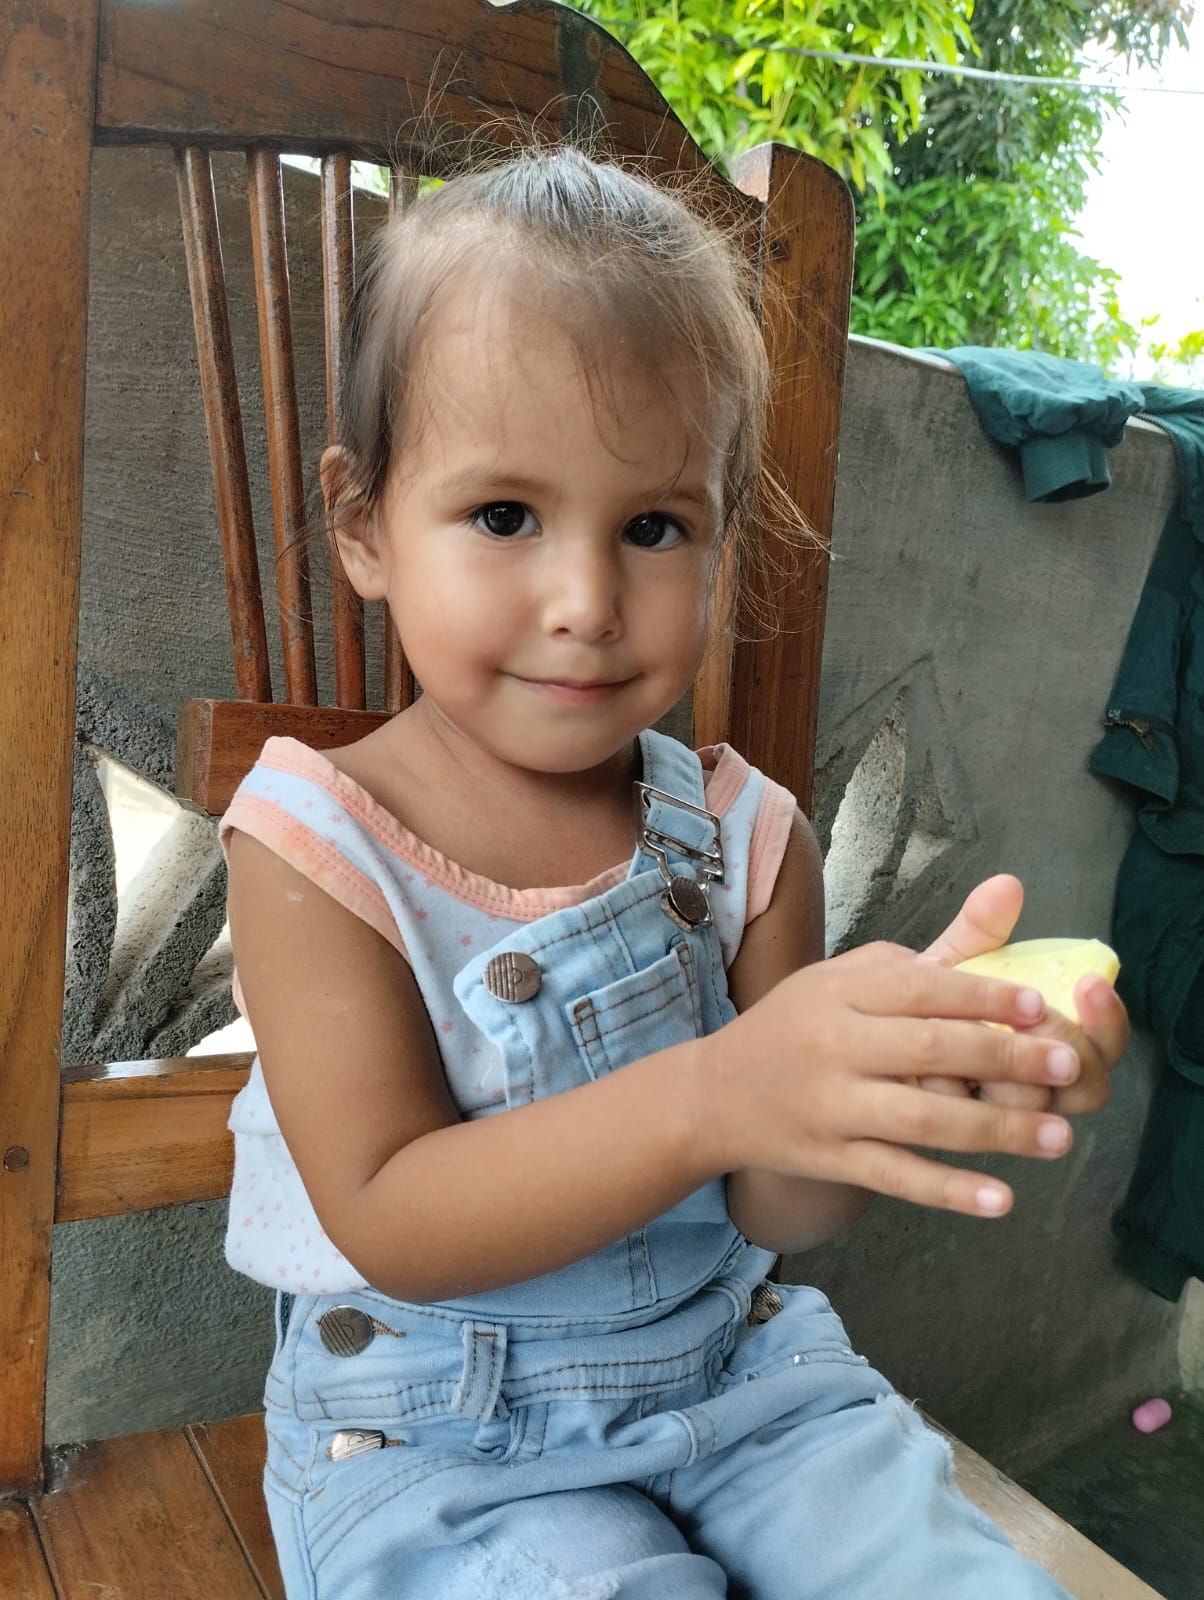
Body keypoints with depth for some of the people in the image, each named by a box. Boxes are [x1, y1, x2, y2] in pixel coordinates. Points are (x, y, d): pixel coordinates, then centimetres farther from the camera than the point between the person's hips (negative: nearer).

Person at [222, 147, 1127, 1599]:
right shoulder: (316, 846, -15)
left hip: (725, 1361, 3)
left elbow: (773, 1212, -8)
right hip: (433, 1439, -2)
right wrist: (711, 1094, -36)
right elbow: (391, 1228, -21)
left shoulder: (744, 835, -7)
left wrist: (917, 1074, -30)